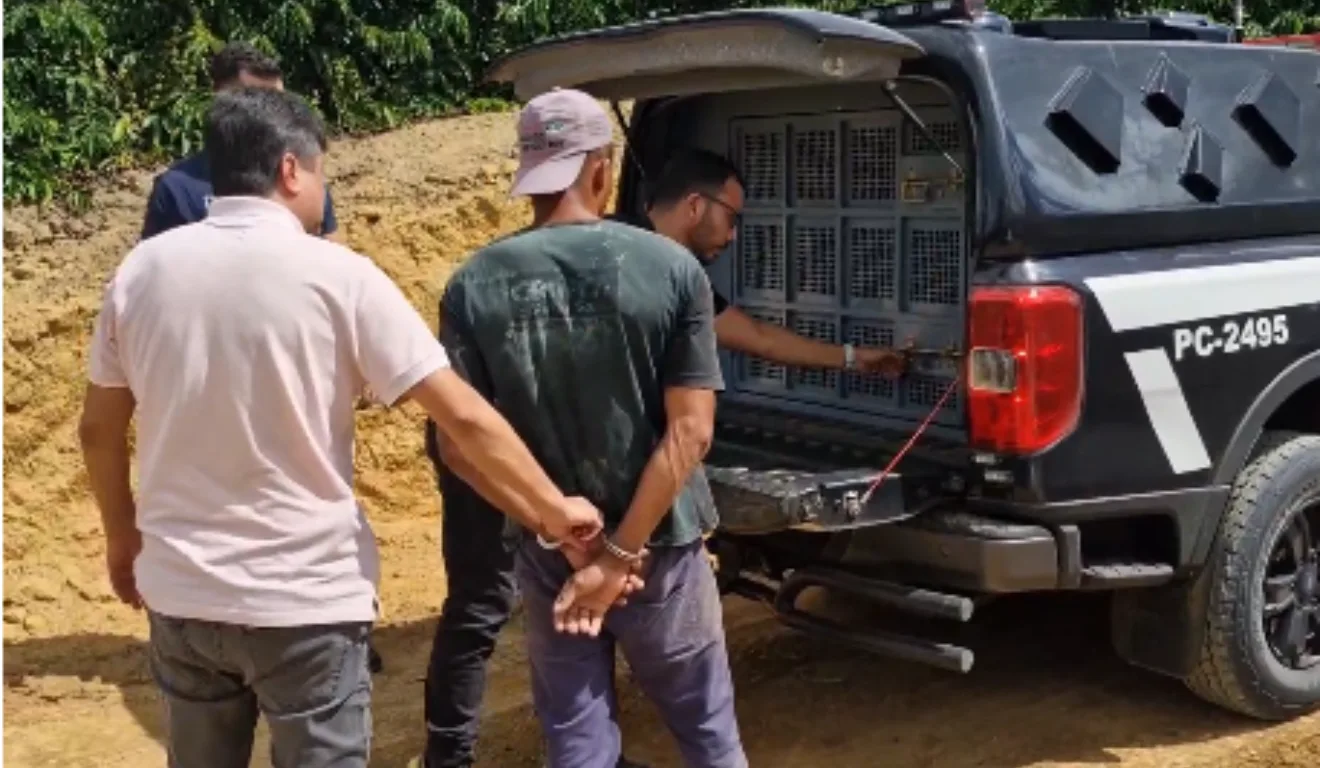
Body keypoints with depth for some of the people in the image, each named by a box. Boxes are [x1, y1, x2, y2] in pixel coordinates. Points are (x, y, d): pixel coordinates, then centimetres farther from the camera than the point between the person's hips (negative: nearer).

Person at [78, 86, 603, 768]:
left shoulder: (141, 271, -1)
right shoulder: (337, 276, -12)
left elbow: (99, 428, 8)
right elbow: (463, 416, -13)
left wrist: (122, 539, 23)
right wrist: (555, 511, -3)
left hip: (179, 592, 4)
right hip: (305, 600, -4)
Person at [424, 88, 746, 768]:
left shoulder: (475, 285, -7)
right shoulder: (670, 268, -11)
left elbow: (456, 441, -8)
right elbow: (689, 431, -15)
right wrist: (622, 553, -13)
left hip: (547, 555, 1)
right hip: (660, 548, -1)